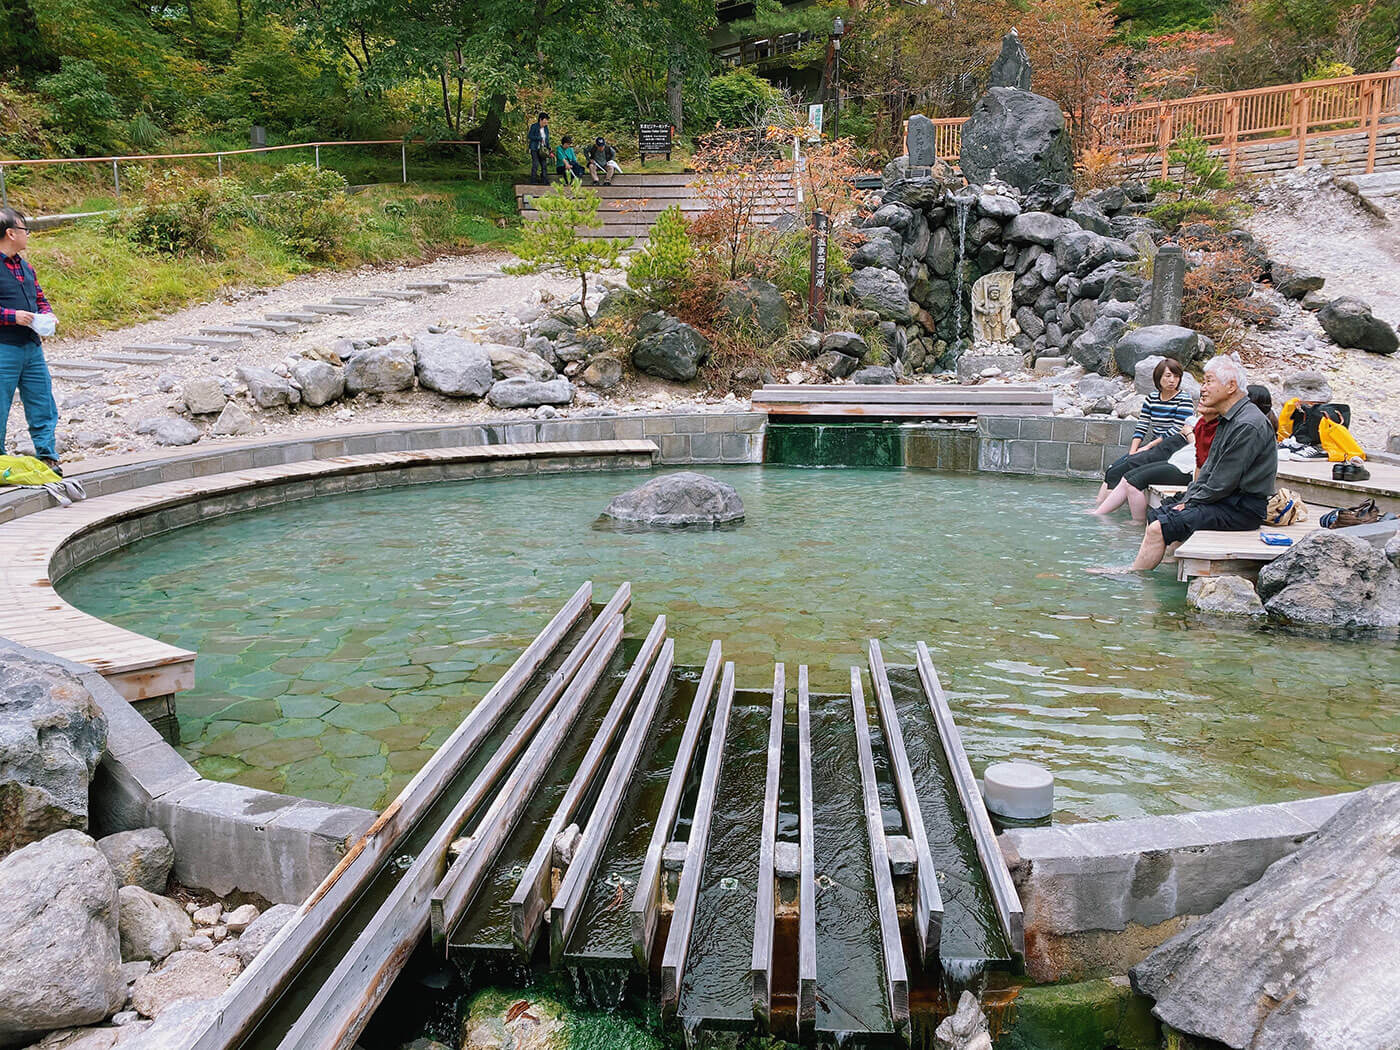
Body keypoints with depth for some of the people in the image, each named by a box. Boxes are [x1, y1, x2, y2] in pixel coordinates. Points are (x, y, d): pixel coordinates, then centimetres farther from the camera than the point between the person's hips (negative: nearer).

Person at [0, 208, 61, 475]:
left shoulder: (25, 267, 16)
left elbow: (40, 298, 25)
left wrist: (46, 315, 5)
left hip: (32, 346, 7)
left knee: (43, 408, 7)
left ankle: (47, 458, 14)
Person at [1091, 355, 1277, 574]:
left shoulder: (1248, 425, -20)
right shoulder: (1228, 420, 14)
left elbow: (1222, 484, -21)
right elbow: (1208, 471, 18)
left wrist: (1189, 504, -9)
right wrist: (1187, 499, 6)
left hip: (1242, 509, -10)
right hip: (1227, 500, 10)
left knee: (1160, 528, -18)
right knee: (1156, 515, 11)